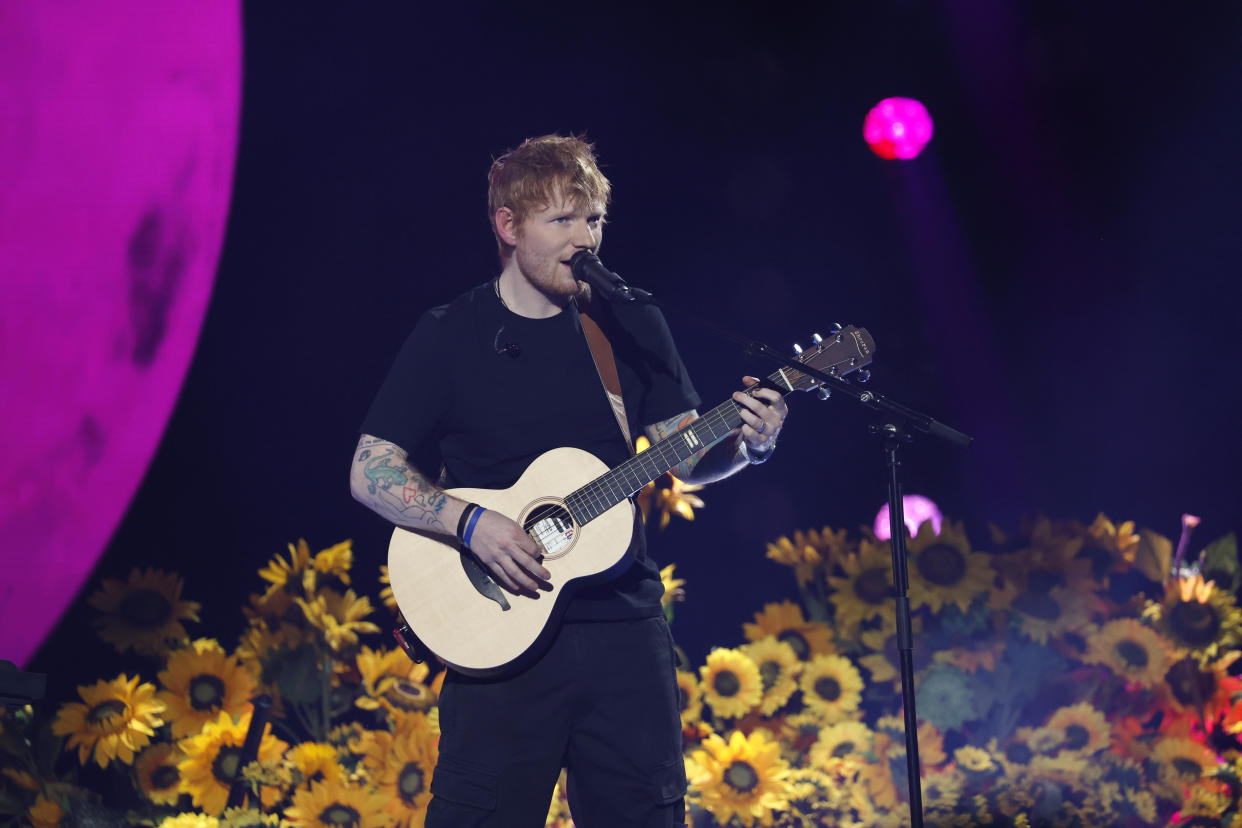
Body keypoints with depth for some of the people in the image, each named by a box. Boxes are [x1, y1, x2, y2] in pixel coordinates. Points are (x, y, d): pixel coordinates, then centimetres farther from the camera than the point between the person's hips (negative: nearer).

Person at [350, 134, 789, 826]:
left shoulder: (632, 326, 9)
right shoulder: (450, 338, 0)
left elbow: (688, 457, 10)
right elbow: (370, 472, -2)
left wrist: (747, 444, -12)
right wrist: (469, 521, -16)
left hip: (624, 625, 3)